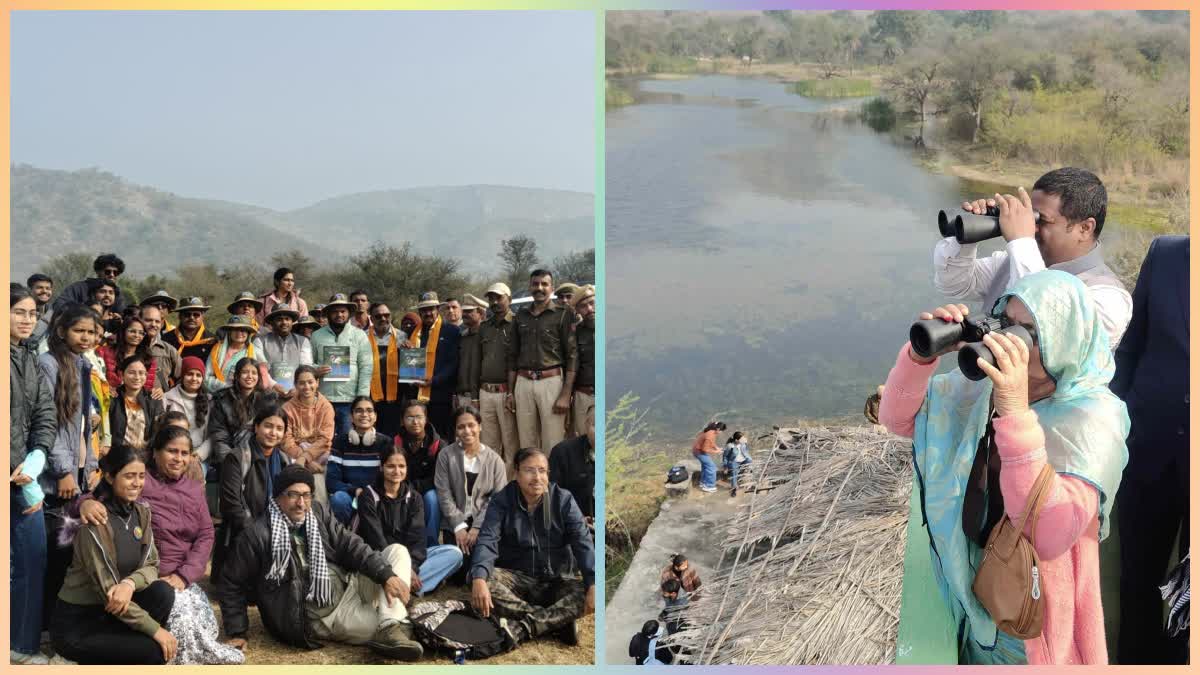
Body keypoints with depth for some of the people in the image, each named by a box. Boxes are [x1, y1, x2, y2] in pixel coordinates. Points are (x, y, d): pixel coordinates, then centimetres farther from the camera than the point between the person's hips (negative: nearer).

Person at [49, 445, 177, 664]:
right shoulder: (94, 521, -22)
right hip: (75, 624, -7)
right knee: (156, 651, -21)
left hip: (109, 612, 7)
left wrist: (130, 584, -25)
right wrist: (155, 629, -21)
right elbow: (107, 591, -22)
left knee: (162, 592, -19)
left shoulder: (141, 512, 1)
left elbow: (151, 565, 0)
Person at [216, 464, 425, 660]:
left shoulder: (318, 514, 1)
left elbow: (351, 546, -5)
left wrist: (386, 576, -20)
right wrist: (237, 632, -8)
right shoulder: (259, 535, -15)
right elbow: (231, 584, -6)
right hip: (318, 619, -7)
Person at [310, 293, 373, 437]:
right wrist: (315, 370, -10)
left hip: (350, 401, -1)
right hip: (323, 399, 1)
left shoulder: (360, 336, 7)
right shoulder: (317, 336, 12)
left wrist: (362, 399, -7)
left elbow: (366, 368, 2)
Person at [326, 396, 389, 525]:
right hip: (347, 495, 1)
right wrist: (355, 491, -18)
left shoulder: (385, 442, 4)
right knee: (339, 498, -34)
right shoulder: (340, 441, 4)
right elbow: (331, 481, -2)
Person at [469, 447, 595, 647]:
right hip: (515, 578, 0)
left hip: (555, 582, 0)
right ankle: (559, 621, -32)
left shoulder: (563, 500, -5)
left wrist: (593, 584, -32)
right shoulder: (502, 501, -5)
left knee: (584, 593, -29)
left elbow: (582, 543, -15)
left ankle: (521, 628, -36)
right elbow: (487, 541, -19)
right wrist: (479, 579, -40)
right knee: (481, 579, -31)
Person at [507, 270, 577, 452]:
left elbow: (572, 355, -3)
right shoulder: (521, 316, 16)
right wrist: (510, 392, 11)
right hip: (523, 383, 4)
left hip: (551, 381, -4)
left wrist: (566, 394, -11)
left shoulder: (563, 315, 2)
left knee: (552, 447, -6)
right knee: (526, 444, 6)